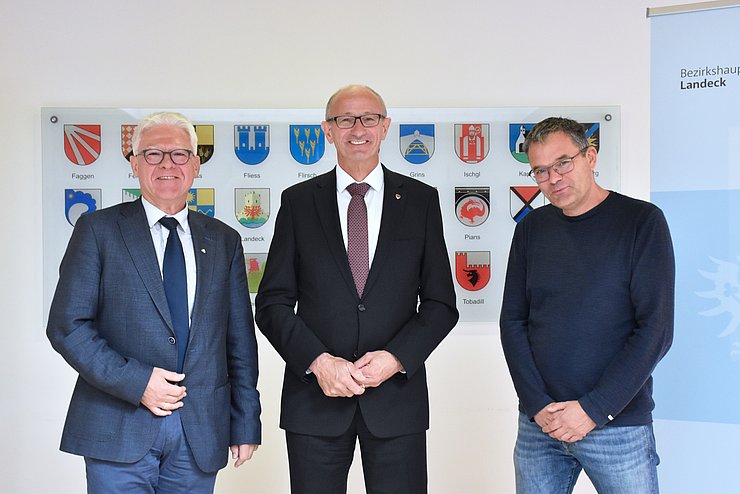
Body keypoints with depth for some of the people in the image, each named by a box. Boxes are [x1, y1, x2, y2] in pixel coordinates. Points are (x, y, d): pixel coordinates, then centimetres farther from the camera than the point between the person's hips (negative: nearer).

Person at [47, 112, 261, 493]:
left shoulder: (223, 241, 10)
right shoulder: (98, 229, 1)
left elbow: (240, 339, 10)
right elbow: (66, 326, -4)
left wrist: (245, 425, 7)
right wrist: (135, 381, -14)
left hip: (200, 434, 3)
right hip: (119, 429, -2)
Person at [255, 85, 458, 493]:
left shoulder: (421, 200, 5)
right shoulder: (298, 202, 5)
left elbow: (440, 303, 4)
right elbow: (273, 303, 2)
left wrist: (396, 357, -10)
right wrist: (318, 361, -12)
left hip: (397, 393, 0)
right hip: (315, 397, 0)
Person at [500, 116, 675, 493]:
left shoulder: (641, 221, -5)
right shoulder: (531, 229, 6)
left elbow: (655, 329, -10)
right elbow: (513, 321, 5)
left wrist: (593, 409, -13)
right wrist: (539, 405, -7)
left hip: (619, 426, -3)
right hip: (537, 423, 3)